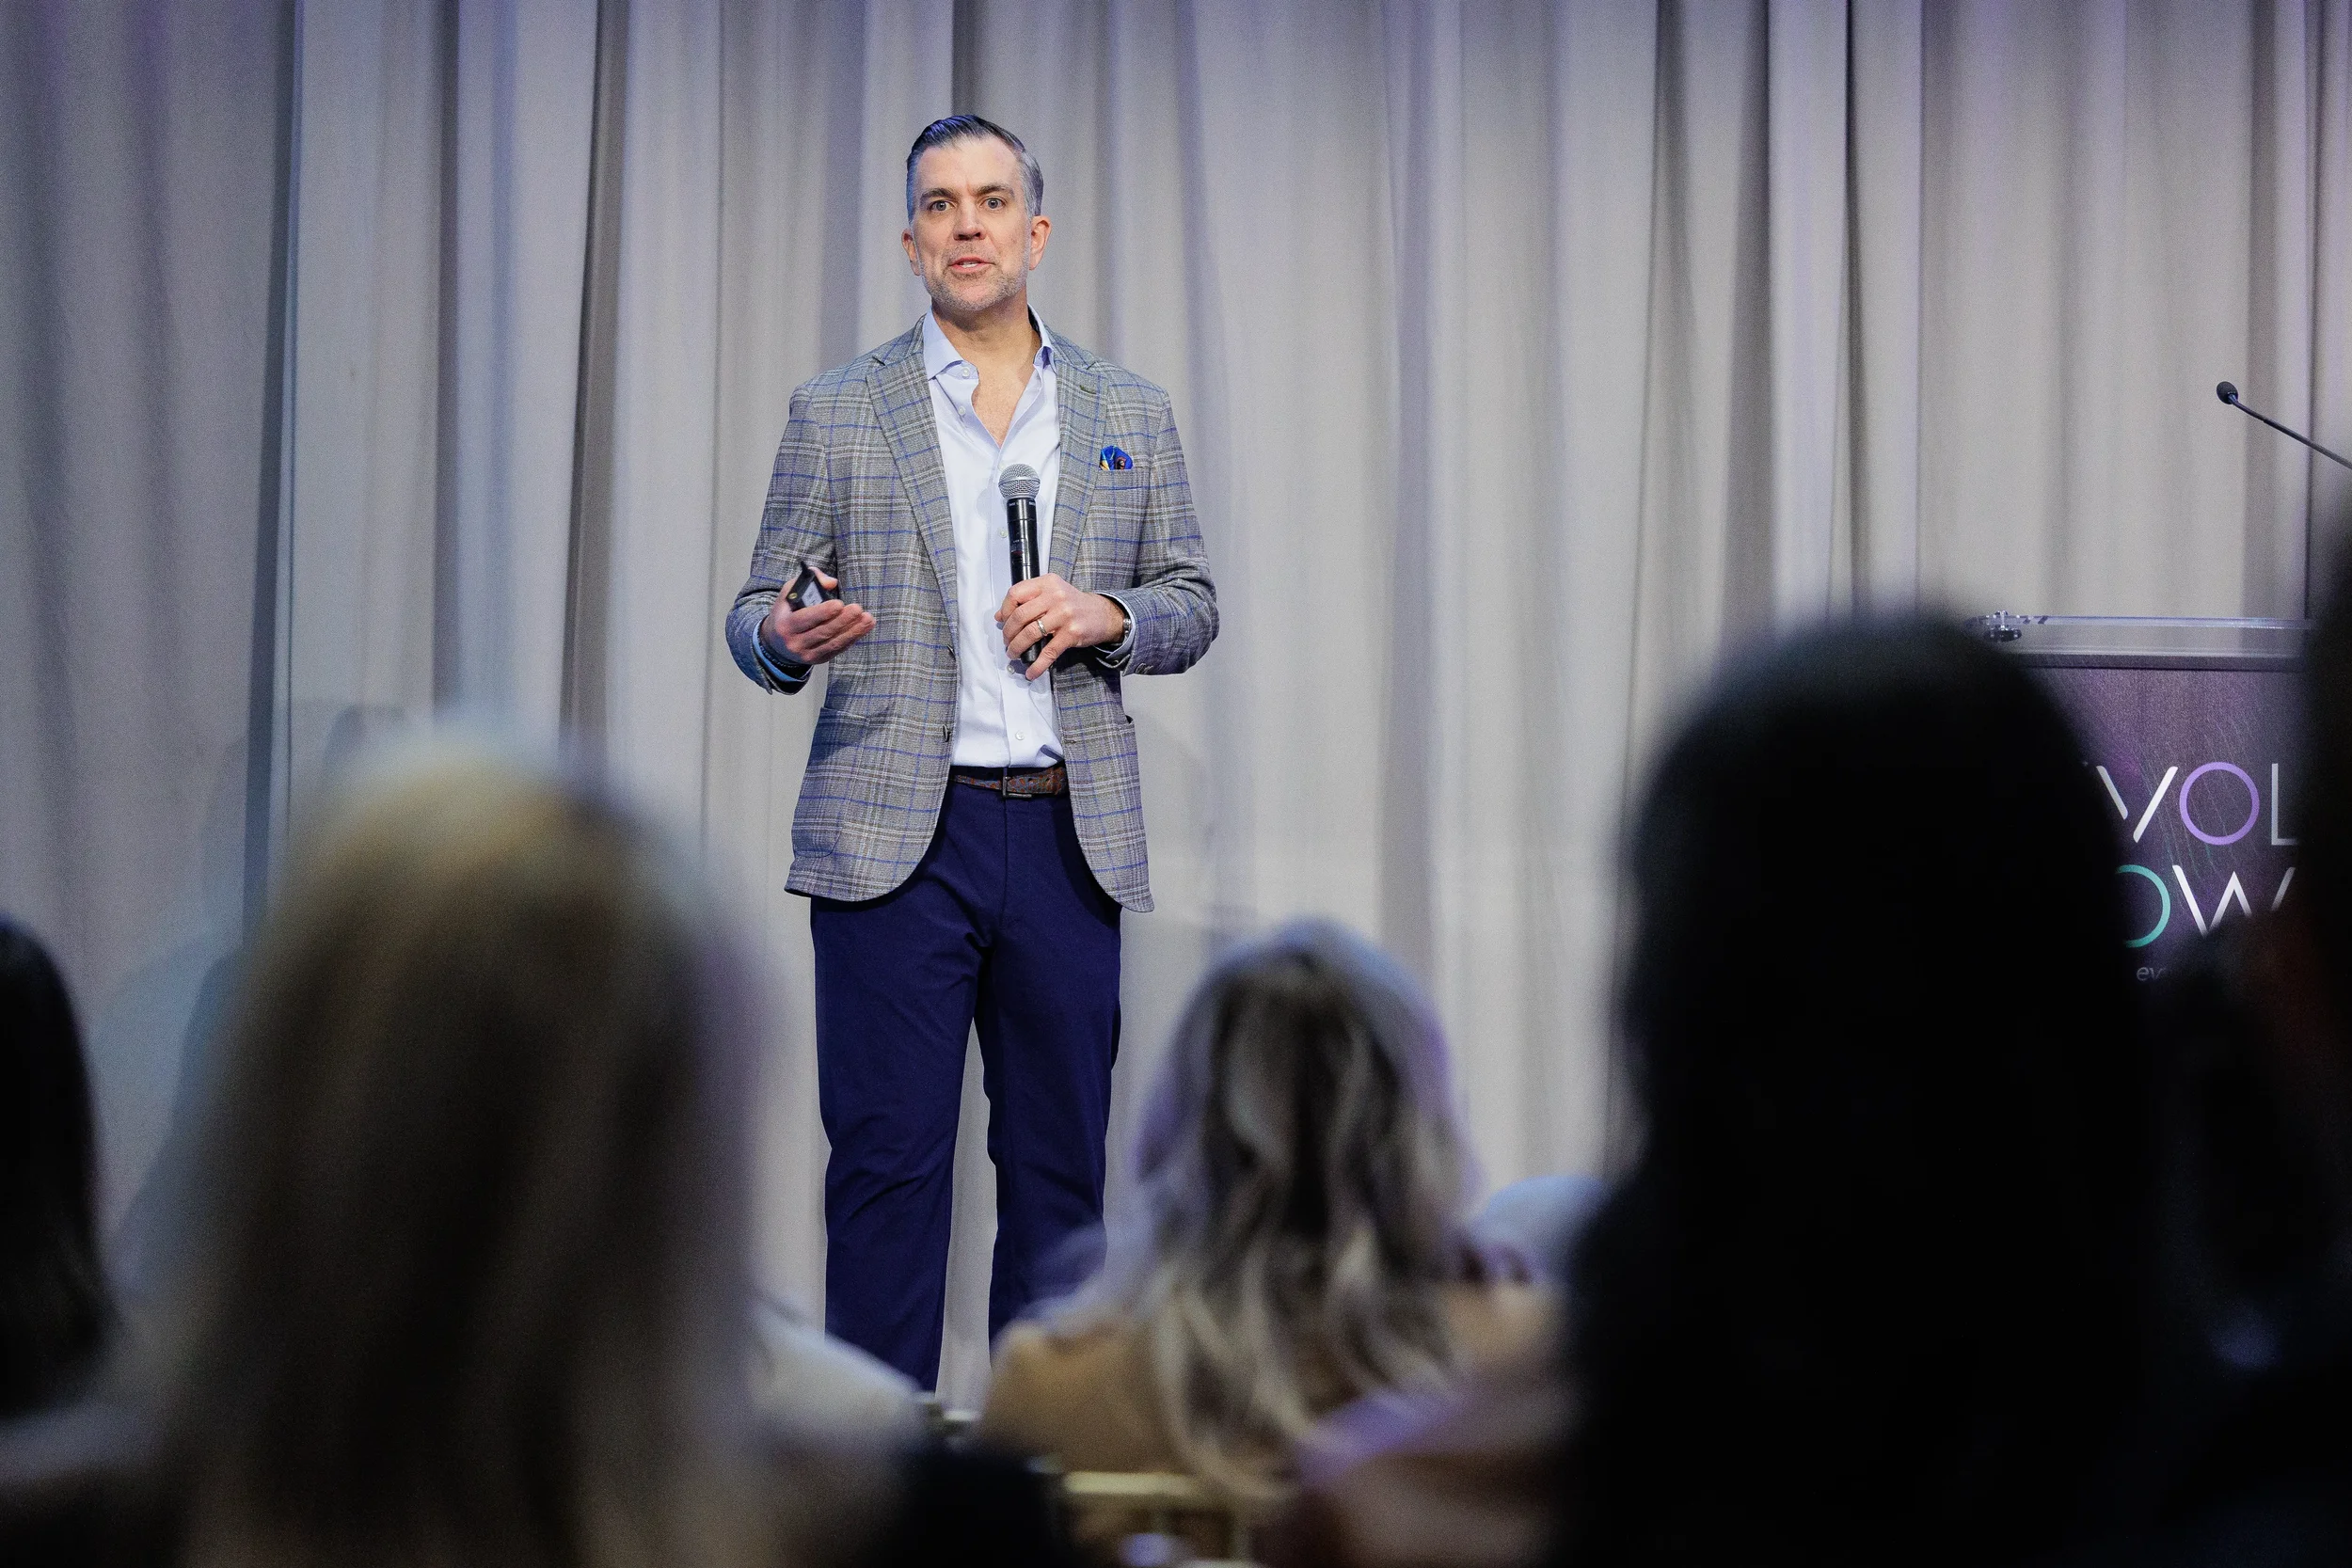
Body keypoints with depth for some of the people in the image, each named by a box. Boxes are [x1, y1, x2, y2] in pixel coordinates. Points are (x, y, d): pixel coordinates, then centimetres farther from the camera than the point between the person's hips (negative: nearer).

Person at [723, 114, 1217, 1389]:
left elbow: (1192, 606, 14)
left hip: (1068, 838, 2)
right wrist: (784, 636, -17)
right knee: (888, 1157, -3)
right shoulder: (835, 415, 7)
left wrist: (1107, 615, -7)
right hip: (894, 833, -2)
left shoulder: (1130, 418, 12)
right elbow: (756, 610, 7)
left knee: (1059, 1160, 5)